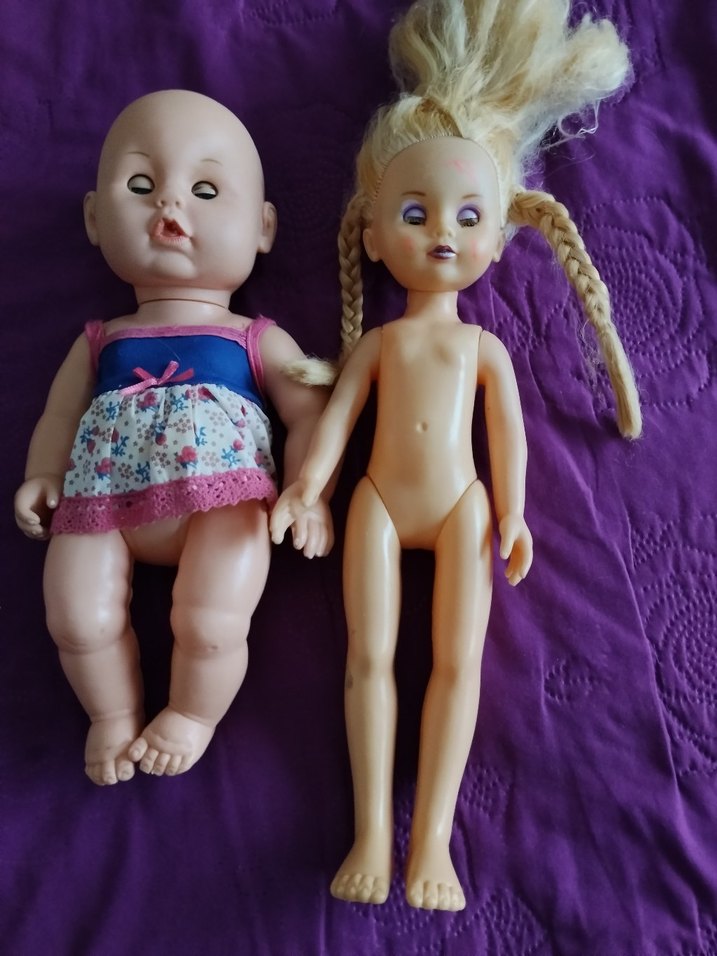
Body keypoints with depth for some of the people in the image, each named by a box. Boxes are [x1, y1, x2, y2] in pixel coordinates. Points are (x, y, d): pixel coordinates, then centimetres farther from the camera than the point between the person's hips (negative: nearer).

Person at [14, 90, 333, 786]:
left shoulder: (259, 342, 11)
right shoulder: (100, 342, 20)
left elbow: (309, 416, 5)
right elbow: (59, 416, 23)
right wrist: (41, 477, 4)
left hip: (223, 501, -2)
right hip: (100, 504, 3)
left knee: (210, 625, -20)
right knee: (79, 621, -14)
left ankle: (193, 714, 14)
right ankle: (114, 714, 18)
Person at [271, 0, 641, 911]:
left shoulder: (485, 347, 7)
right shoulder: (376, 342, 8)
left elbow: (508, 431, 4)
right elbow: (339, 411, -2)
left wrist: (511, 514, -4)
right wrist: (309, 480, -18)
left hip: (460, 507, 0)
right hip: (381, 504, 1)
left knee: (457, 659, -7)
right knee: (370, 654, -5)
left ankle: (432, 837, 0)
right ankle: (372, 830, 2)